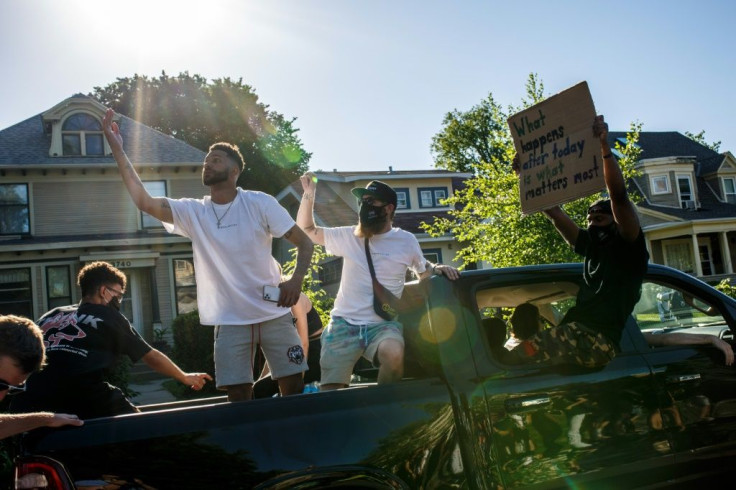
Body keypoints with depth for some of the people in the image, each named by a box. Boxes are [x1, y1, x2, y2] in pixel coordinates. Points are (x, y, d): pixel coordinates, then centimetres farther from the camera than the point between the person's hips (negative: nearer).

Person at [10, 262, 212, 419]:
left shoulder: (49, 317, 24)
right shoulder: (109, 317, 15)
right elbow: (152, 357, 23)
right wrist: (186, 378, 36)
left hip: (31, 403, 4)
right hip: (86, 401, -4)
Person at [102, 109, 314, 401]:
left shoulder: (259, 203, -5)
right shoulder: (192, 212, 3)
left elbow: (304, 243, -3)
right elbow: (144, 201, -10)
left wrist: (296, 279, -21)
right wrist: (117, 150, -14)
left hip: (273, 315, -2)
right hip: (230, 321, 2)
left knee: (294, 387, 2)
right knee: (238, 396, 4)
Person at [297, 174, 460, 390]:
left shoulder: (406, 241, 4)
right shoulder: (349, 236, 7)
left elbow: (423, 271, 19)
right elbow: (307, 230, 13)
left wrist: (437, 269, -5)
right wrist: (308, 194, -1)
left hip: (382, 324, -2)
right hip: (343, 324, 2)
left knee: (394, 354, -36)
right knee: (329, 391, -9)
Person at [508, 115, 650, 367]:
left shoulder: (629, 247, 8)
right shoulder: (591, 245, 28)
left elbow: (619, 197, -8)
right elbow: (553, 212, 25)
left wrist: (605, 147, -15)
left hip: (600, 340, -7)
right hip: (576, 333, 7)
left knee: (522, 353, -31)